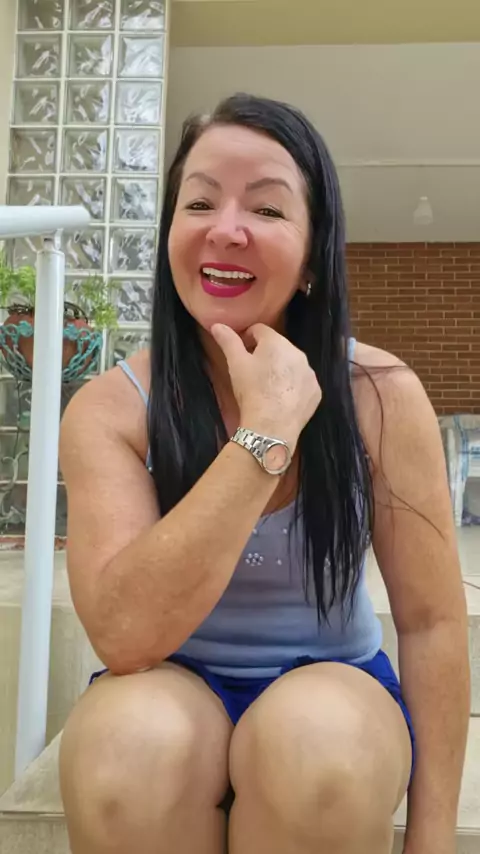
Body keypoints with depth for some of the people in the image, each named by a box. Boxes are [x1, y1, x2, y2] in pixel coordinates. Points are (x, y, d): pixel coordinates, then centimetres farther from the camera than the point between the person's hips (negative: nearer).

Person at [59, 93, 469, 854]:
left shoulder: (382, 396, -14)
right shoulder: (110, 409, -15)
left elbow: (432, 622, -9)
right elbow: (123, 634, -27)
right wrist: (266, 431, -31)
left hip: (334, 689, 0)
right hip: (173, 693, 1)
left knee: (317, 740, -33)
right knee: (130, 737, -31)